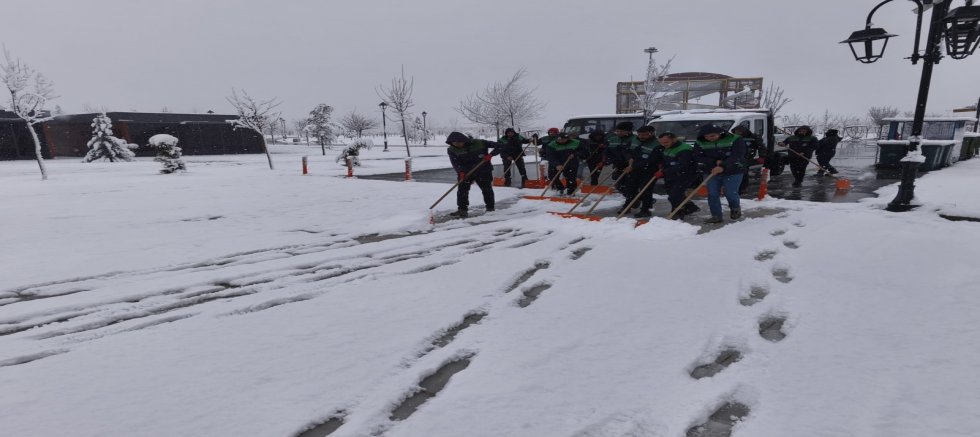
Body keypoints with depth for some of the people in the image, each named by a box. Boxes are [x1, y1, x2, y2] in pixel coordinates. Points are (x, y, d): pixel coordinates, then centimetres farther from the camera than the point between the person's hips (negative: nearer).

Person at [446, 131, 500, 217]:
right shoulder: (452, 150, -6)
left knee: (487, 189, 6)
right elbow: (455, 162, -16)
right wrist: (461, 172, -32)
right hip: (466, 172, 1)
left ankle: (490, 209, 23)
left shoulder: (479, 143, -12)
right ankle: (462, 210, -6)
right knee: (462, 189, -13)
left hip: (483, 171, -1)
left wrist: (490, 154, -22)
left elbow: (499, 146, -8)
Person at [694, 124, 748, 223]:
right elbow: (698, 157, -8)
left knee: (730, 193, -7)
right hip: (712, 173, 3)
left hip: (733, 172, -3)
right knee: (712, 194, -4)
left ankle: (735, 208, 24)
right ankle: (716, 216, 7)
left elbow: (737, 155, -21)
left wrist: (722, 166, -35)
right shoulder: (700, 143, -4)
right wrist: (715, 161, -20)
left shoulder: (735, 140, -12)